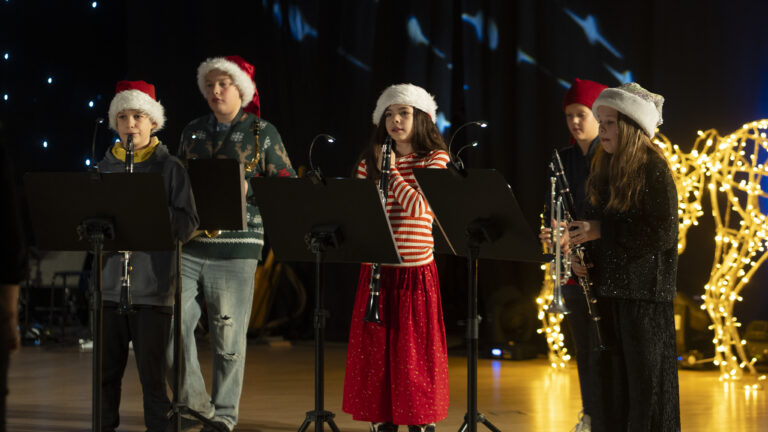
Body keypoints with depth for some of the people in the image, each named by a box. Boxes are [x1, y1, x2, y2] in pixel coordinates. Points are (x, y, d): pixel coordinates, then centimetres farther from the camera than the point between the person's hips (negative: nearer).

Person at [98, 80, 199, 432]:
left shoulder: (169, 167, 1)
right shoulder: (105, 167, 11)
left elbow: (188, 225, -5)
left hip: (153, 287, -3)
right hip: (110, 283, 4)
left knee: (152, 373, 0)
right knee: (107, 372, 8)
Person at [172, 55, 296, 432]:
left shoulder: (262, 133, 4)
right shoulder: (193, 131, 15)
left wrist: (248, 188, -13)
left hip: (235, 248, -3)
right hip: (189, 245, 4)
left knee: (228, 338, 0)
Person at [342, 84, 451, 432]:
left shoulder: (435, 158, 0)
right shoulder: (369, 162, 9)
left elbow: (418, 206, -14)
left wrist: (392, 171, -8)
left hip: (416, 272, -3)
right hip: (376, 270, 3)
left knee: (415, 356, 1)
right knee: (376, 354, 5)